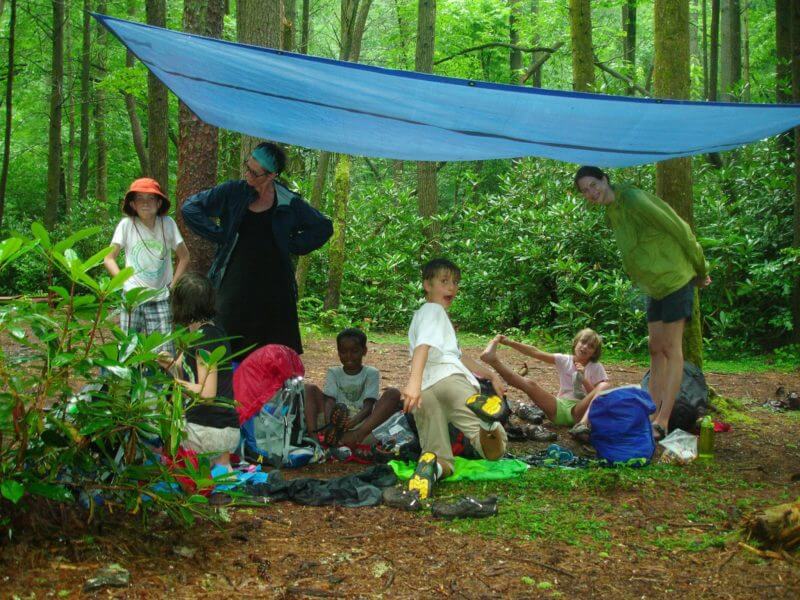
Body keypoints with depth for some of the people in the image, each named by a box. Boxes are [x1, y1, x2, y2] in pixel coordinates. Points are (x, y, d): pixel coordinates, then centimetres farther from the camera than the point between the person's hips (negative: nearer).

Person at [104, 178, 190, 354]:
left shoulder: (168, 224, -1)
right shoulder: (126, 225, -3)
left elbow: (184, 257, 9)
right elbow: (109, 258, 3)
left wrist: (173, 284, 0)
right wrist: (124, 282, -10)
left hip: (161, 299, 0)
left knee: (164, 352, -5)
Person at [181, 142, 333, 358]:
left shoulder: (288, 203, 1)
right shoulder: (233, 192, 1)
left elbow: (323, 227, 12)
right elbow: (190, 207, 4)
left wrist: (292, 245, 3)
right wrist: (219, 235, -1)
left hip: (273, 283, 0)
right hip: (236, 282, 0)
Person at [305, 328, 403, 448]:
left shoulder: (371, 373, 11)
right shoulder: (334, 373, 16)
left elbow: (368, 405, -4)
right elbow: (329, 401, -1)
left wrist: (355, 421, -27)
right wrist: (328, 424, -25)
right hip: (335, 422, 1)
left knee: (393, 393, -21)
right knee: (309, 389, -9)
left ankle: (358, 434, -46)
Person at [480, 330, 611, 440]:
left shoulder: (597, 367, 7)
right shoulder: (564, 360, 11)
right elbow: (535, 353, -1)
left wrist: (584, 378, -14)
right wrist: (510, 342, -12)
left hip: (578, 410, -2)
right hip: (559, 406, 2)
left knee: (604, 387, -31)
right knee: (529, 384, -22)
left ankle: (582, 424, -53)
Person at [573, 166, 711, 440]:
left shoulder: (634, 200, -19)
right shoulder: (611, 214, 10)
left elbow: (679, 229, -16)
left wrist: (700, 271, -5)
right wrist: (698, 271, 14)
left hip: (675, 279, -9)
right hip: (655, 285, 9)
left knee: (671, 349, -7)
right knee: (656, 349, 10)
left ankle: (663, 422, -7)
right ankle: (653, 414, 14)